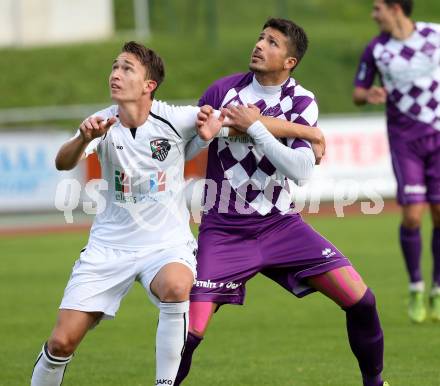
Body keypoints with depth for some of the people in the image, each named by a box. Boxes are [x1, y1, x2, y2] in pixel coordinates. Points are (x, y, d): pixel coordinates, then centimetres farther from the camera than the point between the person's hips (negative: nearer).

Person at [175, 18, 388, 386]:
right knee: (191, 332, -16)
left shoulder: (301, 102, -5)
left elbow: (302, 169, -19)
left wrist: (255, 126, -24)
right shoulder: (224, 90, -6)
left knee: (361, 301, -8)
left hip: (280, 224, 1)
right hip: (224, 231, -1)